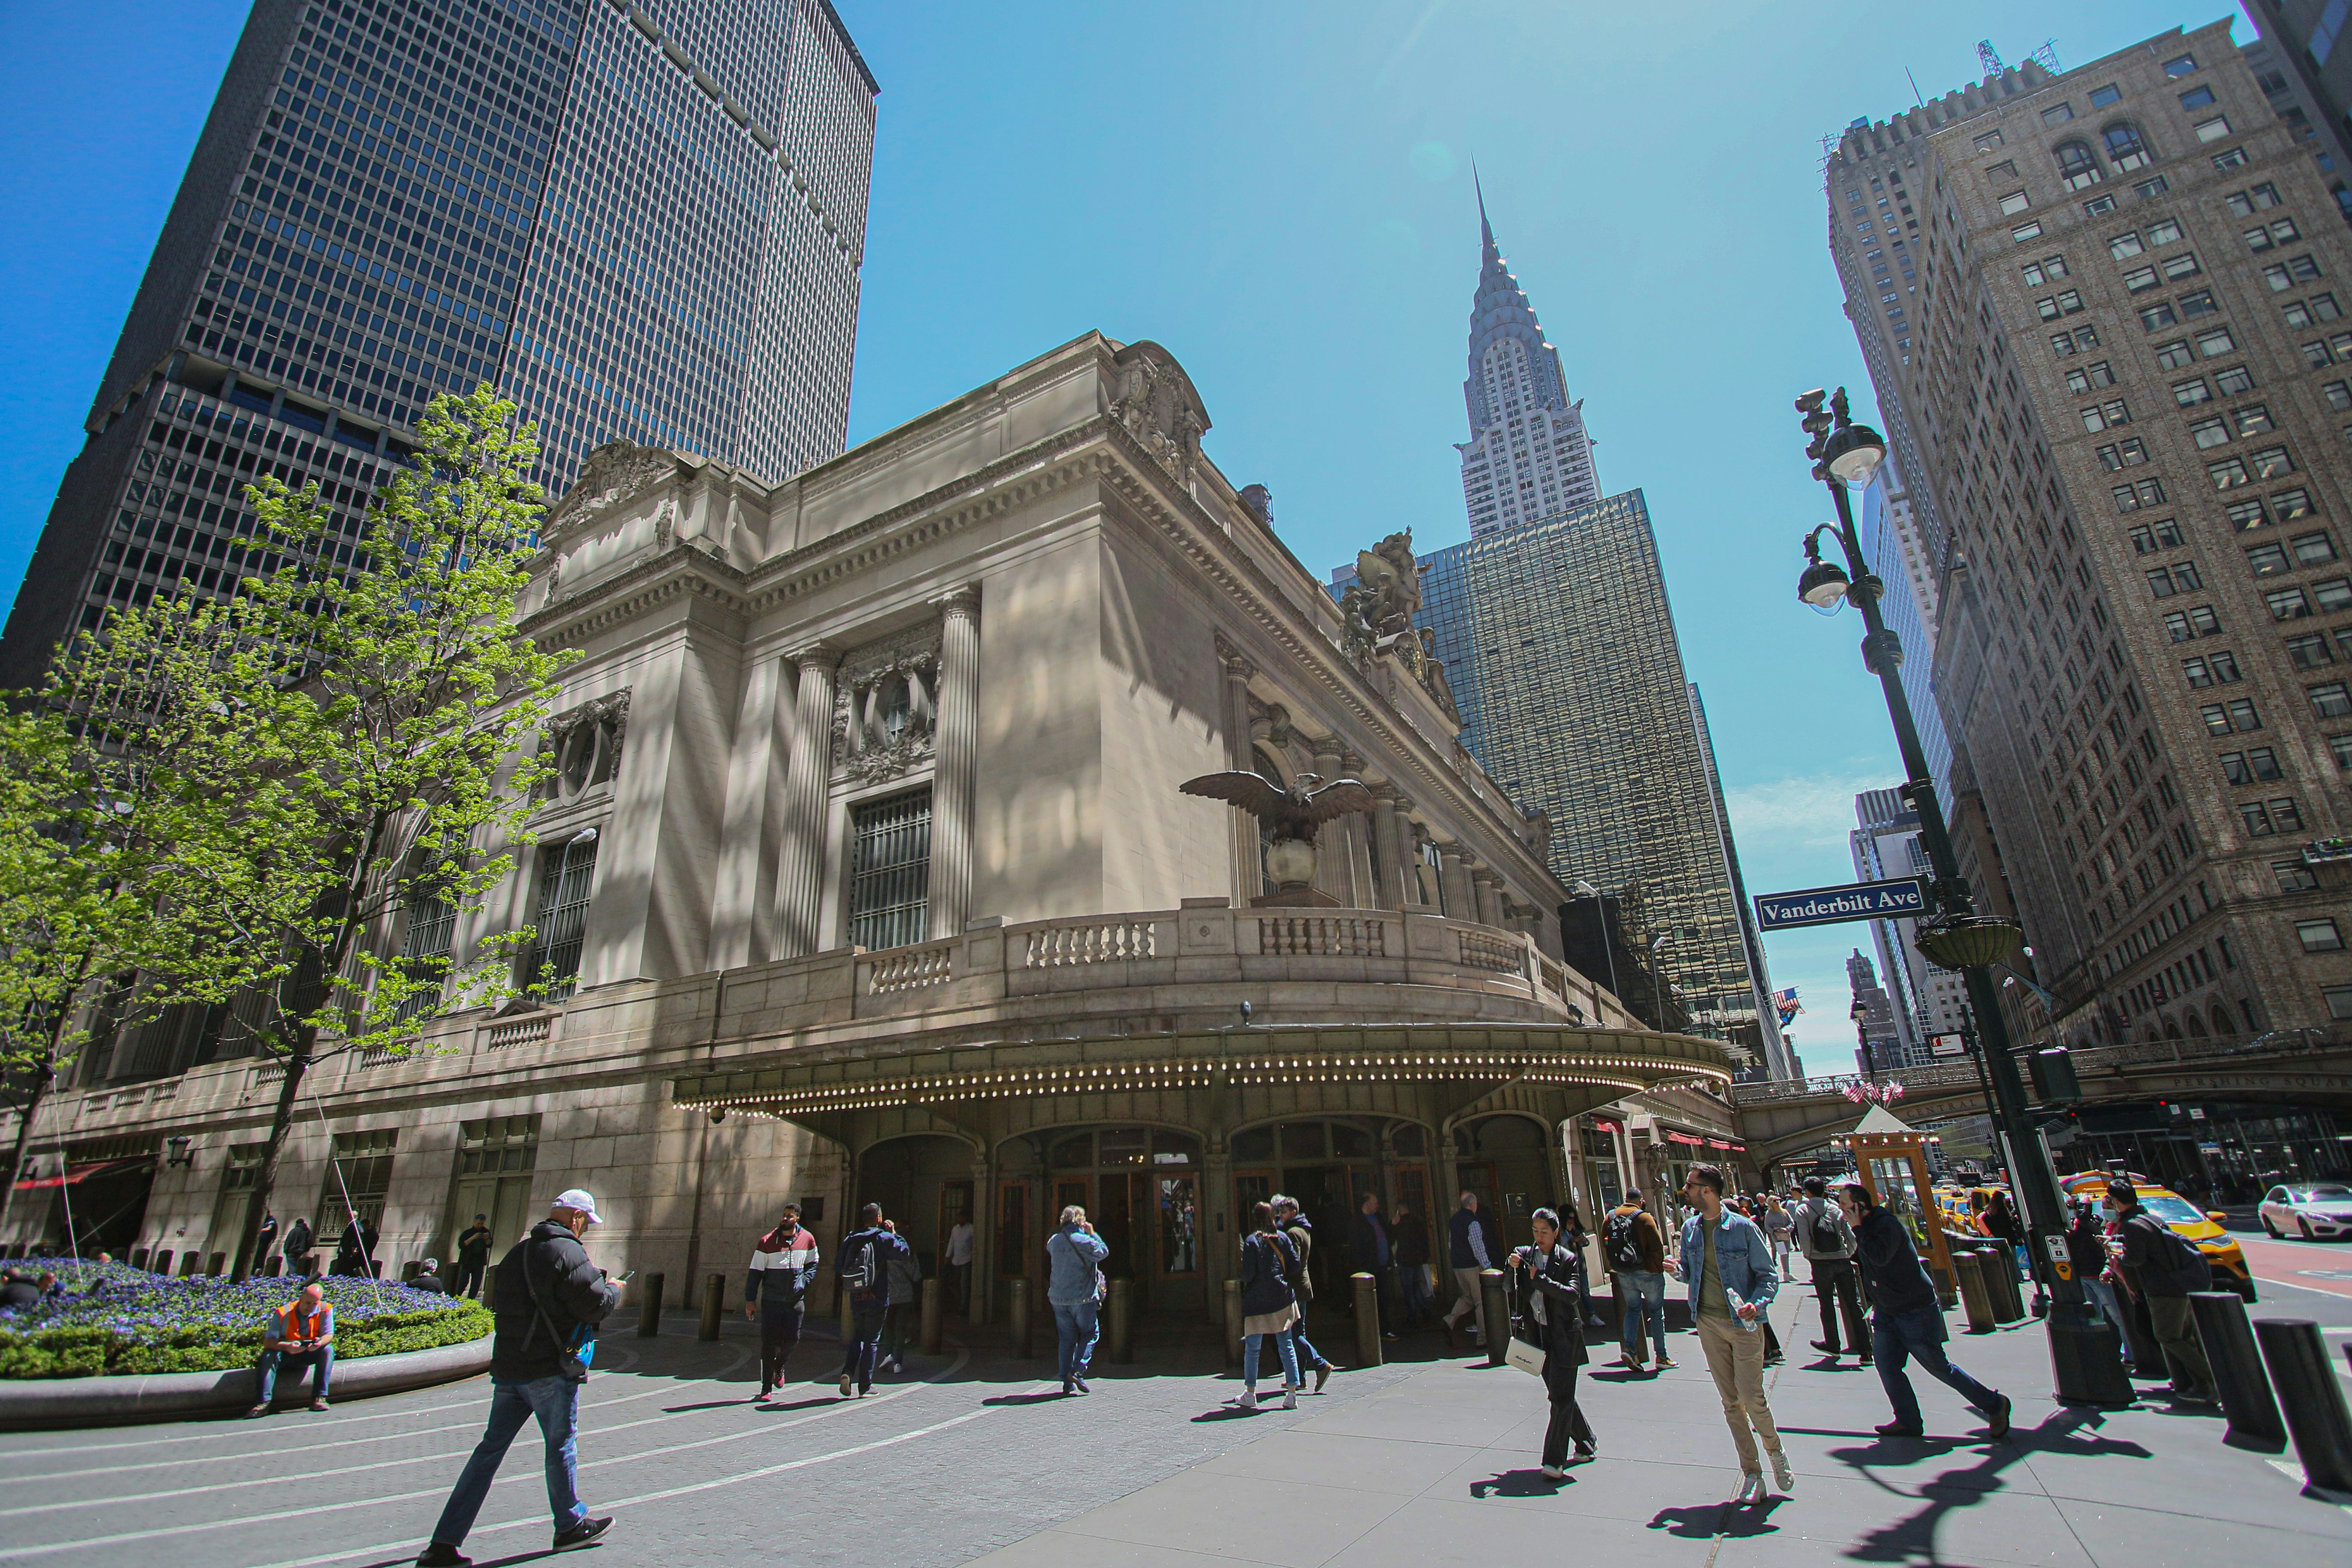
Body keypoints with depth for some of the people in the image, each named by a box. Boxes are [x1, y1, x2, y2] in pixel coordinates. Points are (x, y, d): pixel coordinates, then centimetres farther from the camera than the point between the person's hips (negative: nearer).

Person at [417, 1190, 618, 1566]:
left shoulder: (517, 1253, 12)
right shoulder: (568, 1253, -17)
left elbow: (498, 1303, 22)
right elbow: (596, 1305, -20)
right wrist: (614, 1290, 1)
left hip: (507, 1367, 7)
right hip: (551, 1369, -7)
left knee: (490, 1450, 12)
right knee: (561, 1446, 8)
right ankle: (571, 1525, 24)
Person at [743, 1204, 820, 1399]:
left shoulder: (808, 1240, 0)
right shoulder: (767, 1242, -6)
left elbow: (813, 1264, 14)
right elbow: (756, 1272, -3)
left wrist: (804, 1282, -2)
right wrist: (750, 1299, -7)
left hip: (796, 1300, 2)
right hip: (771, 1301, -2)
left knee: (792, 1339, 5)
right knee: (768, 1343, -1)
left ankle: (779, 1367, 36)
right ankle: (766, 1387, 11)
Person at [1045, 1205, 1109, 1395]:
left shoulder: (1053, 1241, 4)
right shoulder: (1085, 1241, -12)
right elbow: (1104, 1252, -1)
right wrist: (1093, 1234, 5)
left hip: (1058, 1299, 5)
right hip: (1082, 1297, -5)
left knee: (1067, 1339, 11)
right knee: (1090, 1333, 9)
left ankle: (1067, 1382, 10)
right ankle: (1078, 1371, -6)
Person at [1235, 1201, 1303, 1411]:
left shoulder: (1252, 1241, -10)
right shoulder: (1283, 1238, 1)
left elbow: (1248, 1273, -13)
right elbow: (1295, 1266, 2)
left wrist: (1245, 1281, 8)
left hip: (1258, 1302, -3)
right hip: (1283, 1298, 4)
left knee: (1252, 1348, 8)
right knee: (1286, 1346, 7)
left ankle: (1250, 1395, 14)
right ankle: (1292, 1395, 5)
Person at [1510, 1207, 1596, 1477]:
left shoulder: (1569, 1259, -6)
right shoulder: (1524, 1255, 5)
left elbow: (1573, 1294, -18)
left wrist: (1540, 1279, -24)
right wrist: (1512, 1269, -17)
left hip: (1564, 1335, -5)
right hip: (1537, 1333, 5)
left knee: (1561, 1397, -5)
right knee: (1560, 1395, 15)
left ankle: (1554, 1460, -1)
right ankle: (1587, 1444, 34)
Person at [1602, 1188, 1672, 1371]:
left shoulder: (1610, 1217, 2)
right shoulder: (1644, 1218, -14)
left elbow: (1605, 1246, 8)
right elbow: (1657, 1247, -14)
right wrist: (1658, 1267, 0)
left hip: (1623, 1275, 4)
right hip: (1648, 1273, -4)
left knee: (1632, 1309, 15)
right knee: (1656, 1312, 9)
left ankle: (1628, 1349, -1)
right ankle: (1662, 1357, 14)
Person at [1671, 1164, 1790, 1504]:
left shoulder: (1743, 1227, -11)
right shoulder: (1690, 1228, 4)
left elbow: (1768, 1275, -6)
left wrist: (1758, 1304, -23)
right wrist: (1679, 1271, -10)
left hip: (1743, 1323, -4)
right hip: (1708, 1323, 4)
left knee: (1752, 1397, -3)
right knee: (1730, 1402, 8)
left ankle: (1776, 1451, 27)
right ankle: (1751, 1474, 20)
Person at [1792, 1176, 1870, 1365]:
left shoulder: (1802, 1210, -2)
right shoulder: (1836, 1209, 6)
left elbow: (1804, 1239, -12)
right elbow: (1852, 1240, 4)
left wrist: (1809, 1257, 3)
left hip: (1821, 1263, -2)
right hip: (1843, 1262, 2)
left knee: (1827, 1305, 11)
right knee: (1854, 1304, 4)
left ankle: (1833, 1346, 20)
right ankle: (1865, 1350, 2)